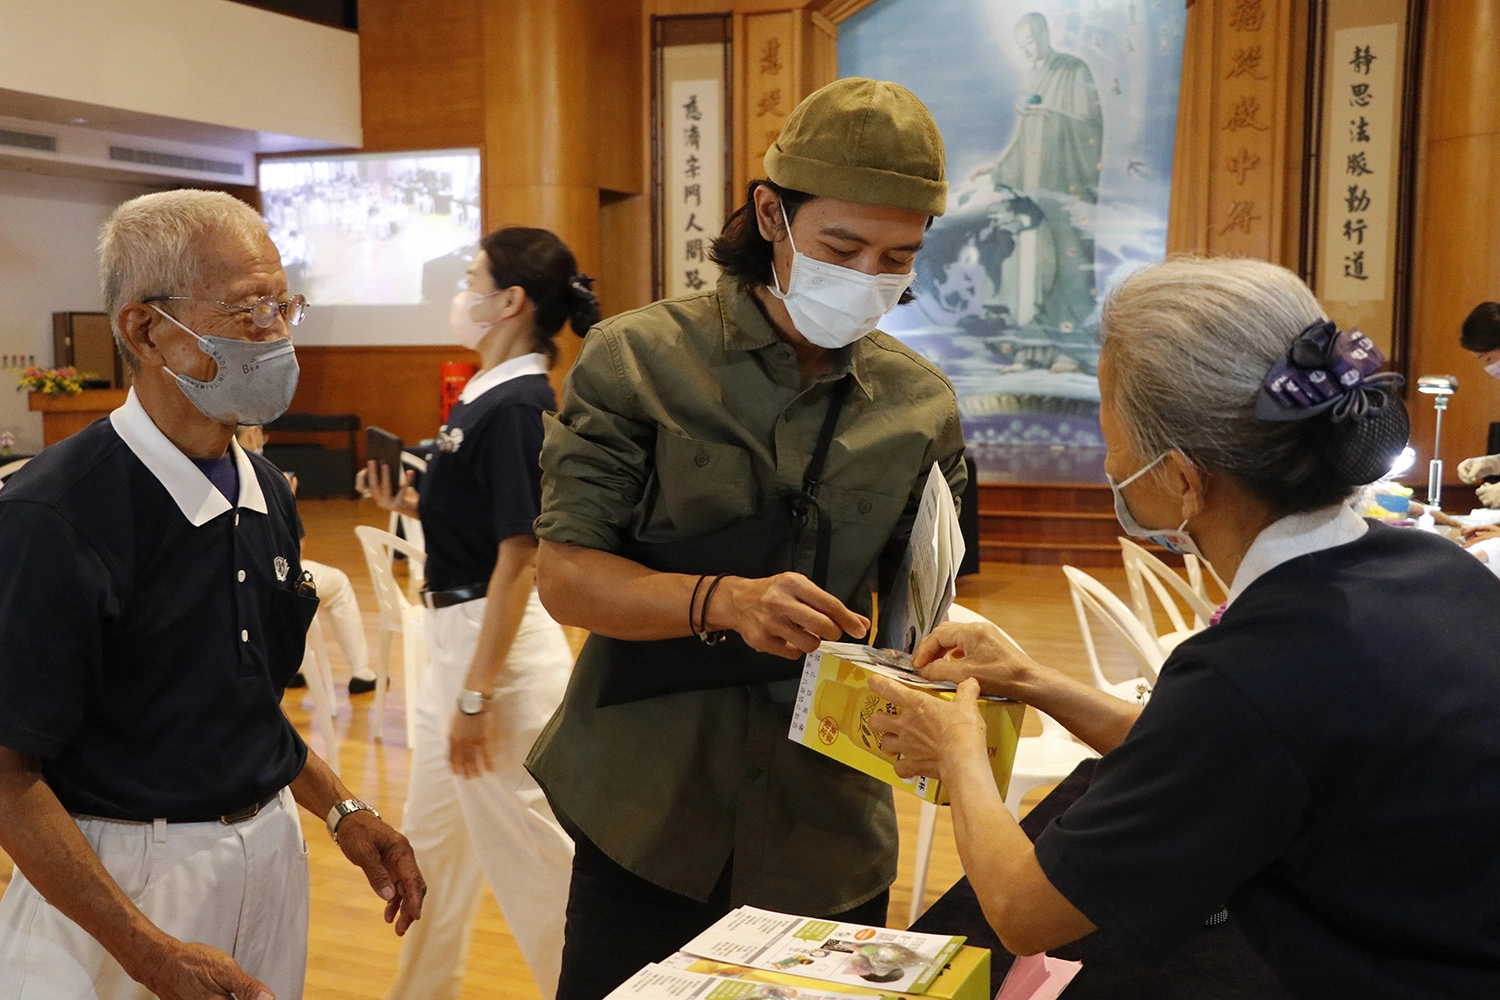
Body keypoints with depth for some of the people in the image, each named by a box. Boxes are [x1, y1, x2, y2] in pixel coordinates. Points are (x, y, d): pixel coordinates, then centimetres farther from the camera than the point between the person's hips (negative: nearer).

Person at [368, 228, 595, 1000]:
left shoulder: (516, 405, -19)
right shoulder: (487, 395, 8)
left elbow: (519, 555, -22)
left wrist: (477, 695, -21)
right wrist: (406, 503, 5)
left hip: (501, 646, -10)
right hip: (457, 634, 10)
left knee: (524, 847, 2)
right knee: (433, 839, 22)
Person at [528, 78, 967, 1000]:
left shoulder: (922, 406, 2)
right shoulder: (638, 360, -7)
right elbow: (565, 577, -10)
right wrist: (724, 601, -26)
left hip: (829, 836, 2)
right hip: (647, 821, -2)